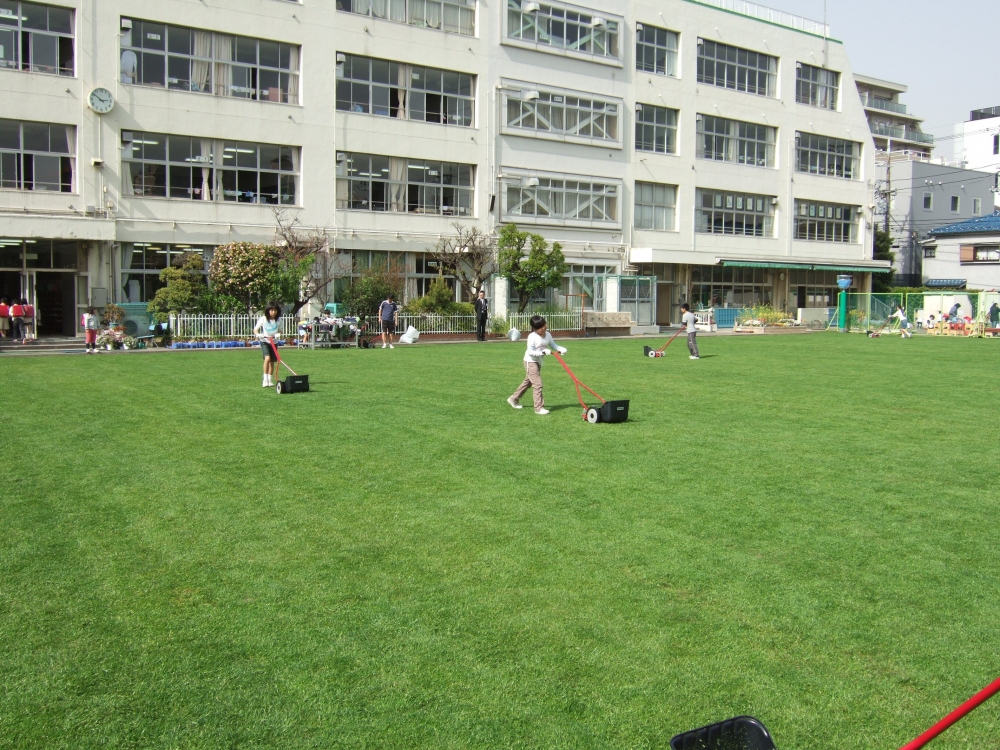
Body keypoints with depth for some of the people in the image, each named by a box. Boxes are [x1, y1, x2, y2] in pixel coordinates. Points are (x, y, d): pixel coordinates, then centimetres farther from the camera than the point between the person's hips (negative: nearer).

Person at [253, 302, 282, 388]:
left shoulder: (278, 320, -5)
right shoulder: (263, 319, -13)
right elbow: (255, 329, -7)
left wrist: (278, 335, -16)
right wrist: (258, 334, -28)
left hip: (274, 342, 4)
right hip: (264, 341, -3)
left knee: (272, 362, 7)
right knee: (267, 358, -23)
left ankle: (270, 380, 20)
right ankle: (265, 380, -17)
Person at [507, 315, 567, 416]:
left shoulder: (548, 335, -1)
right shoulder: (532, 337, -23)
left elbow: (553, 345, 7)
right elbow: (530, 352, -25)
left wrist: (561, 349, -12)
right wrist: (543, 352, -34)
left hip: (538, 362, 9)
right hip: (530, 361, -9)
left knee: (528, 382, 21)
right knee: (537, 384, -13)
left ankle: (513, 399, 37)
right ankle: (539, 407, -10)